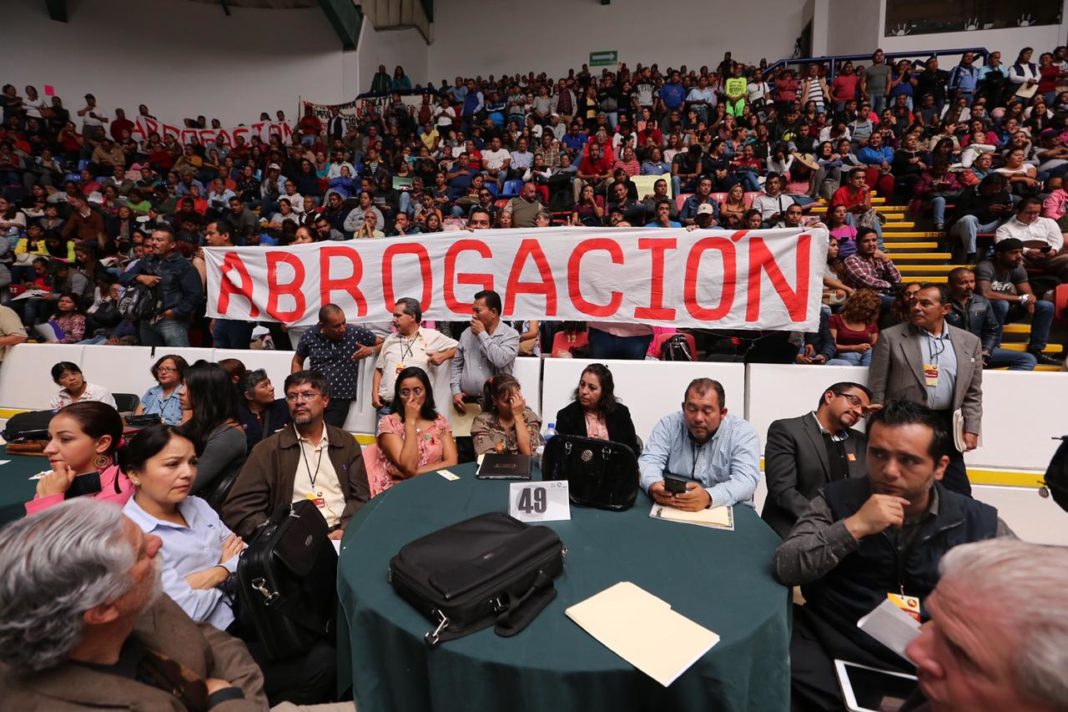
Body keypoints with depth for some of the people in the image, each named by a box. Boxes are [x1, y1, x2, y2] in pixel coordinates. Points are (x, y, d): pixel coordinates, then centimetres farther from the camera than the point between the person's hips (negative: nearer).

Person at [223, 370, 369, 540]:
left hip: (340, 535, 1)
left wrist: (345, 530, -12)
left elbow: (360, 496, 7)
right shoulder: (268, 449, 5)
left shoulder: (347, 444, 10)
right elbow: (237, 507, 0)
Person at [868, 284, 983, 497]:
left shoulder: (969, 342, 10)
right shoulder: (891, 336, -1)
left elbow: (972, 394, 13)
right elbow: (877, 389, -2)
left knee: (958, 491, 9)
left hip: (946, 425, 3)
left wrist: (971, 429, 4)